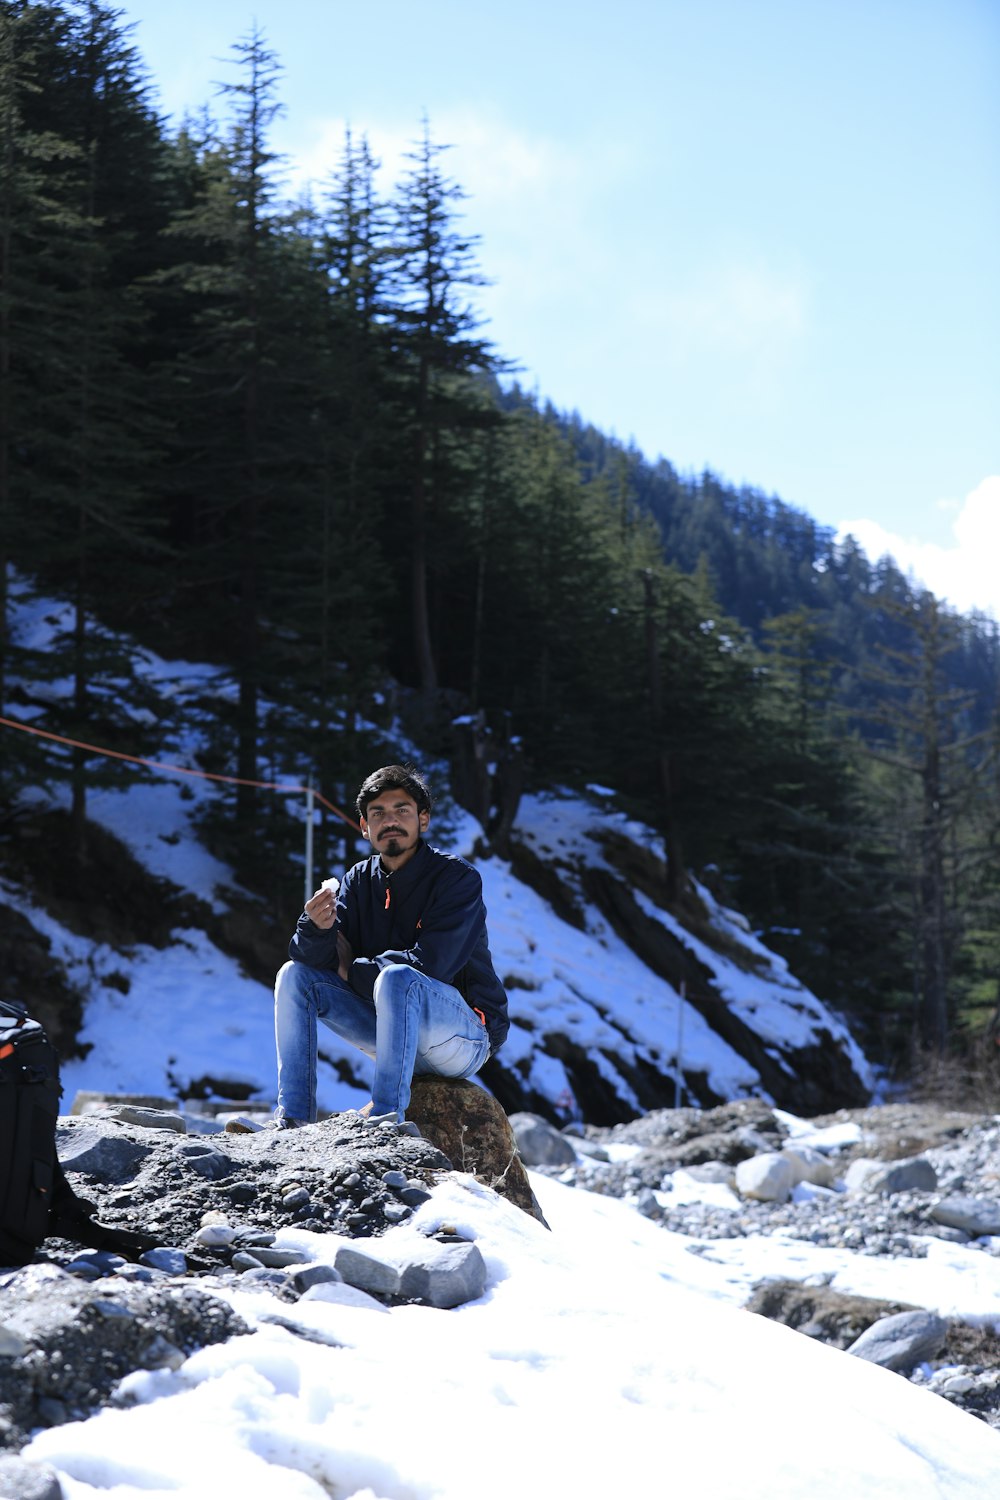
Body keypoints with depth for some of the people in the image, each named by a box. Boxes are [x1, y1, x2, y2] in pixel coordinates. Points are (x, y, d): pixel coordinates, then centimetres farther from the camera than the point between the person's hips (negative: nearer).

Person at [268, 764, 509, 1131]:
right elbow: (312, 958, -4)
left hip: (466, 1035, -6)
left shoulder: (458, 877, -12)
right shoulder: (360, 880, 6)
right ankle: (293, 1118, -9)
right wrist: (317, 927, -28)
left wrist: (353, 970, -8)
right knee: (294, 975, -3)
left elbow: (429, 964, -23)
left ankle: (387, 1118, -36)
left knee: (396, 978, -35)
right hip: (398, 1031, 7)